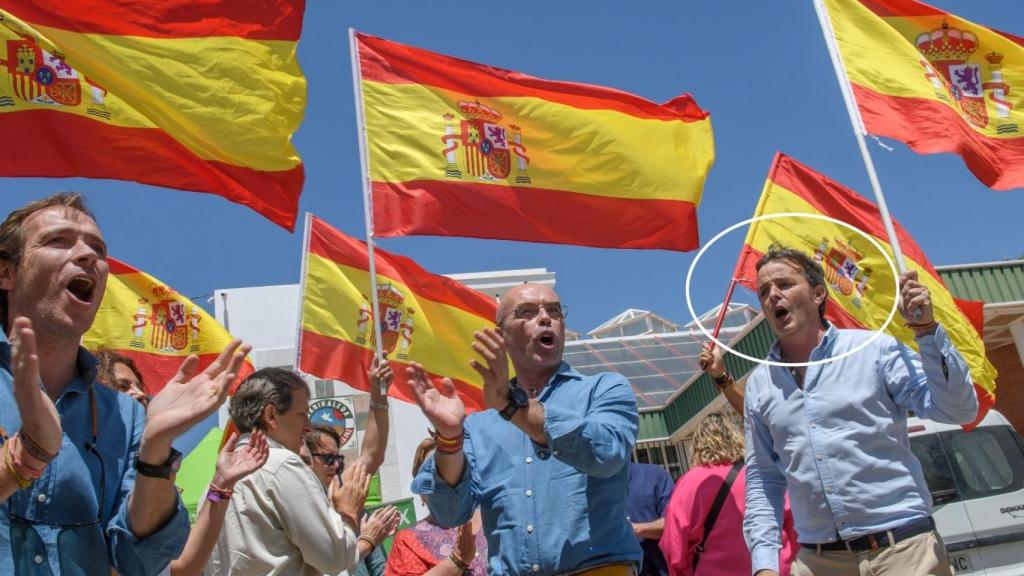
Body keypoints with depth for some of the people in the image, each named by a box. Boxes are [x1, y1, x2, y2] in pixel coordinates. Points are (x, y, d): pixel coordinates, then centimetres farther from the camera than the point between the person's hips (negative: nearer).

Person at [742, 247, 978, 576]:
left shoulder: (872, 349, -1)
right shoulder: (759, 385, 8)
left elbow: (958, 410, -8)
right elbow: (762, 480, 11)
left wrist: (926, 330, -17)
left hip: (902, 548, -3)